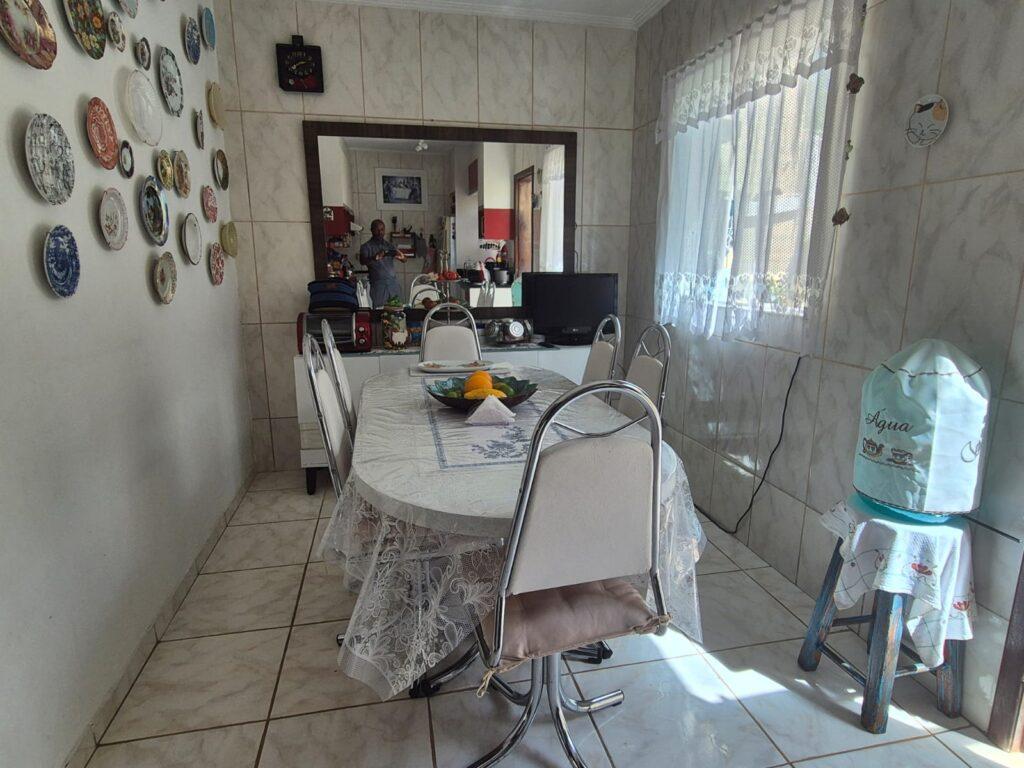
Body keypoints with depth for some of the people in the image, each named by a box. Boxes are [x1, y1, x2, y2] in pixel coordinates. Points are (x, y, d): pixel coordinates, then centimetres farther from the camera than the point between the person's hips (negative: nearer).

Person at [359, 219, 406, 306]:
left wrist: (401, 257, -19)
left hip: (393, 283, 3)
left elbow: (404, 259, 7)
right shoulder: (366, 246, 5)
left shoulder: (389, 245, 16)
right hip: (378, 285, -3)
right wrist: (375, 258, -34)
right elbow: (362, 261, -13)